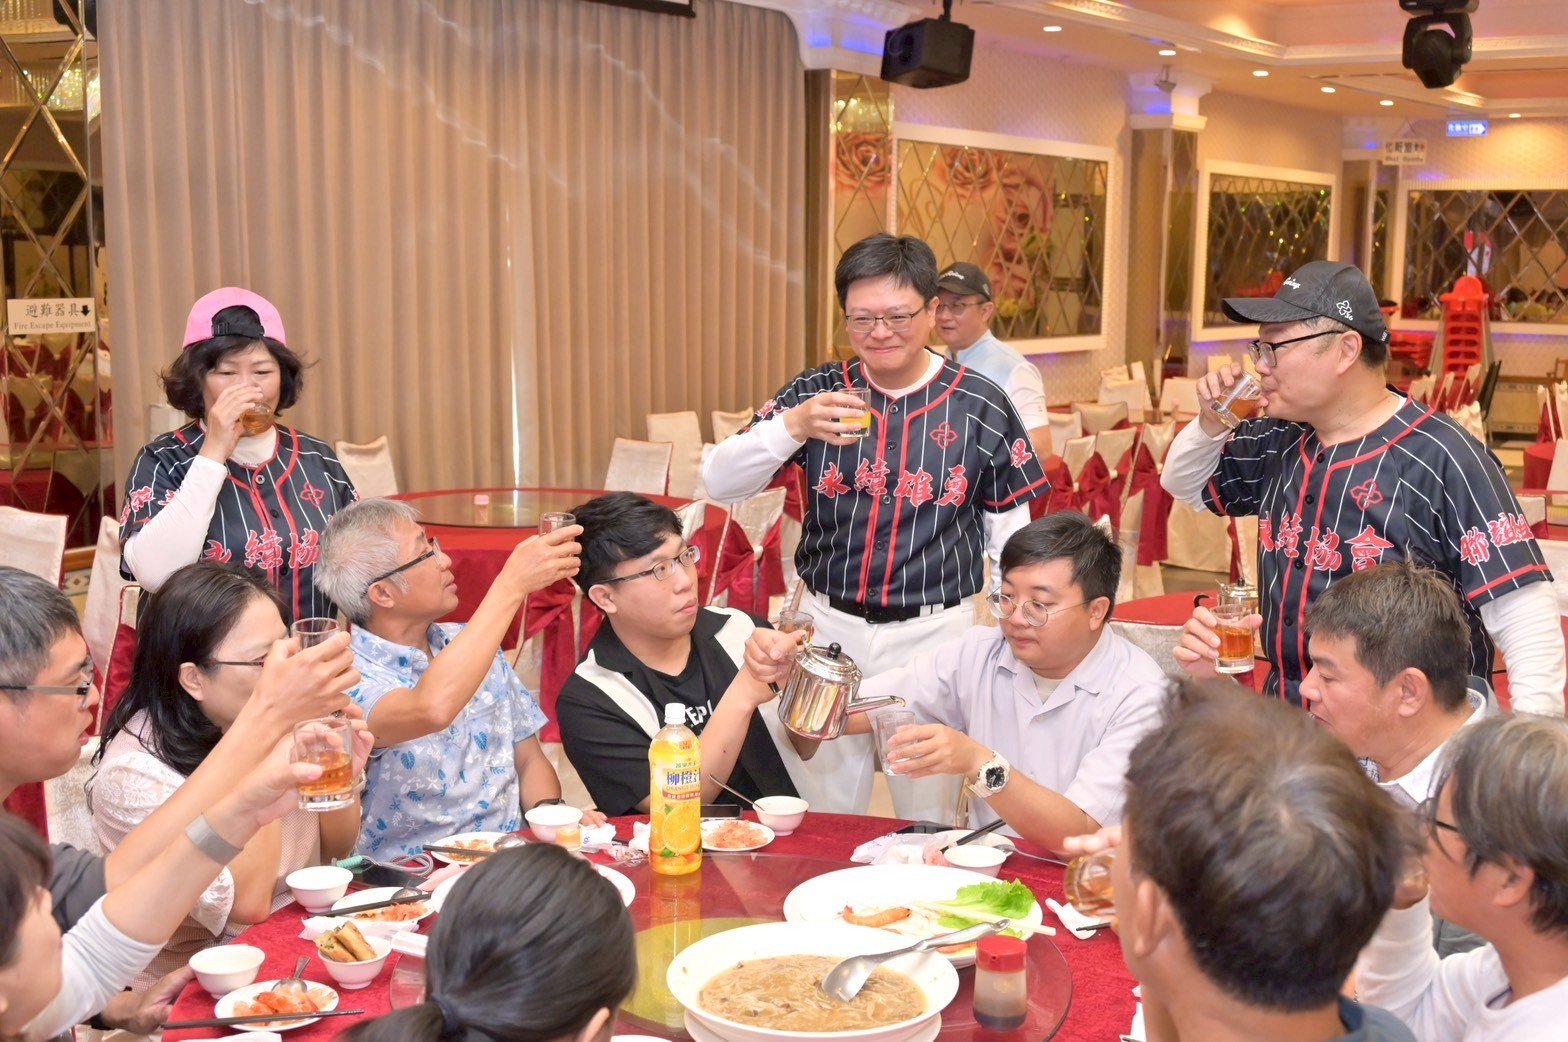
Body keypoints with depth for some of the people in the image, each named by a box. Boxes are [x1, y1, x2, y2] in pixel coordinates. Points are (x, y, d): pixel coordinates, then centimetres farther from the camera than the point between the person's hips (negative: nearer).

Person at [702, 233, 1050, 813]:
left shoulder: (980, 406, -3)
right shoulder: (815, 393, 0)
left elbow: (1009, 531, 4)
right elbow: (720, 484, -7)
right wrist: (792, 426, -22)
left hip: (934, 634, -1)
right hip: (828, 627, 2)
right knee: (827, 809, 15)